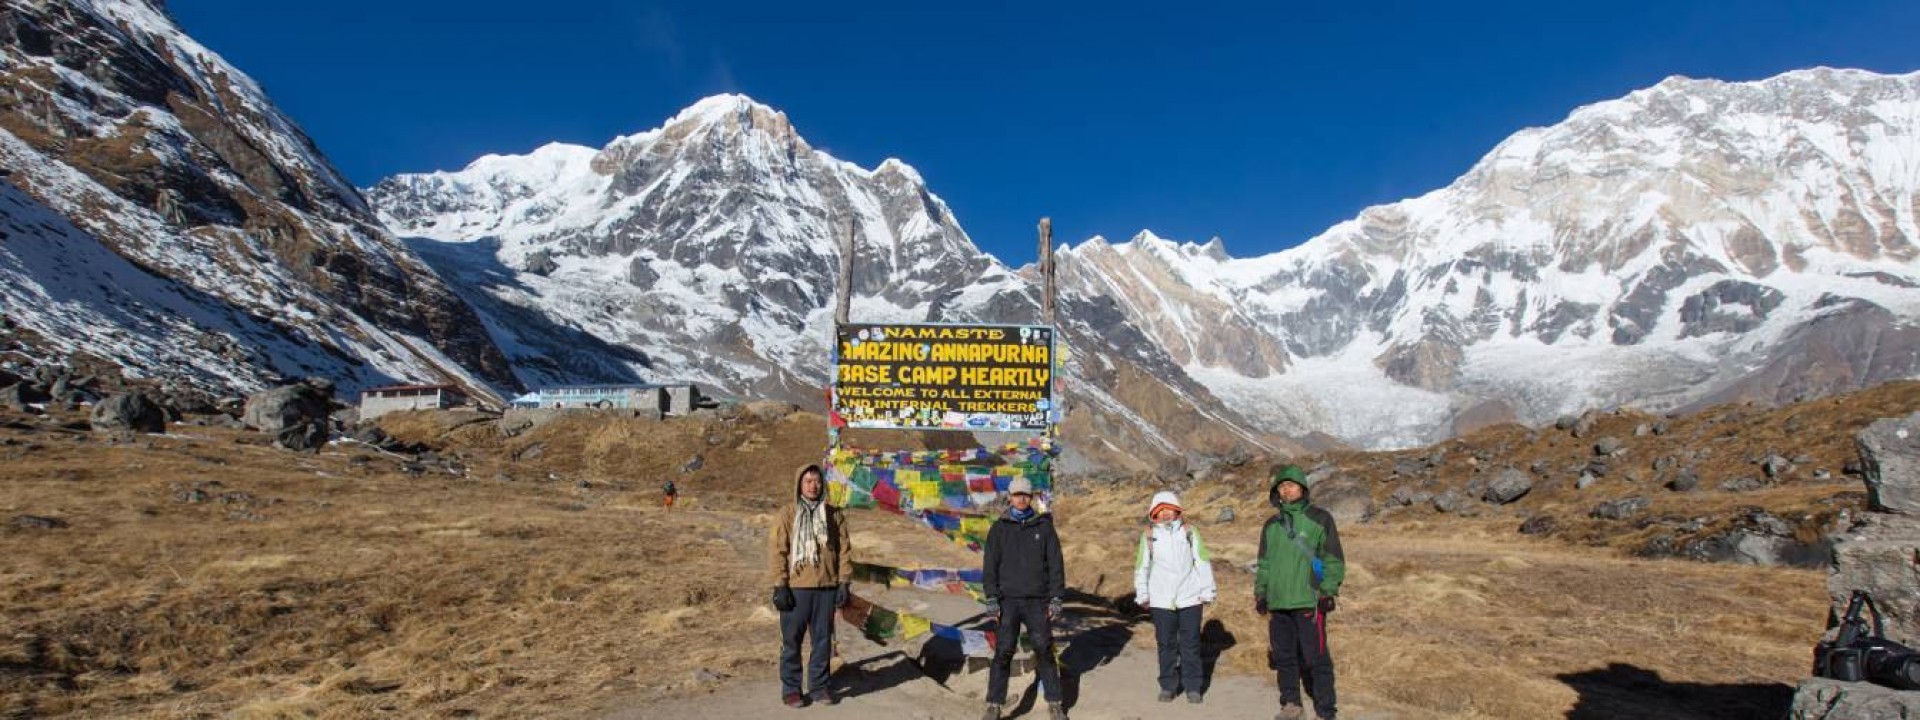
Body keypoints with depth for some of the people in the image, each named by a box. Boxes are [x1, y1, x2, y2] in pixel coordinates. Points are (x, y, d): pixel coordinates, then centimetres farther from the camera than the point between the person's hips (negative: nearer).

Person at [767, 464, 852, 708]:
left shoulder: (835, 515, 5)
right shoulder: (788, 516, -2)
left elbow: (844, 549, 7)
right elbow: (776, 551, -4)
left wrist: (844, 582, 1)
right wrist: (780, 586, -9)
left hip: (826, 588, 2)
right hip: (796, 589, -2)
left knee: (823, 639, 9)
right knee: (792, 641, 6)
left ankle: (819, 686, 22)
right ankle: (791, 688, 19)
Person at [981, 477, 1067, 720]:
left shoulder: (1044, 527, 6)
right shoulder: (999, 529, 6)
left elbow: (1056, 564, 5)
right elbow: (990, 566, 3)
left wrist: (1056, 598, -2)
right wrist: (991, 598, -6)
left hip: (1037, 601, 0)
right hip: (1008, 599, 0)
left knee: (1044, 651, 1)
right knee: (1003, 652, -5)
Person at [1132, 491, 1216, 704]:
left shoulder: (1189, 532, 3)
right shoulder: (1149, 536, 3)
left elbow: (1203, 562, 5)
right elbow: (1141, 567, 8)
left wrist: (1206, 591, 3)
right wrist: (1142, 595, 6)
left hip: (1189, 598, 0)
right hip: (1161, 600, 0)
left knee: (1190, 643, 4)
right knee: (1166, 644, 6)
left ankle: (1193, 686, 15)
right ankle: (1167, 686, 17)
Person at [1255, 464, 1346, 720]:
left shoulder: (1319, 518, 0)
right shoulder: (1271, 525, 15)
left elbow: (1334, 559, -2)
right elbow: (1264, 562, 21)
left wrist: (1328, 591, -9)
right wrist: (1260, 591, 14)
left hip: (1308, 601, -5)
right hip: (1278, 602, 5)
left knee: (1316, 657, -4)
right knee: (1283, 656, 11)